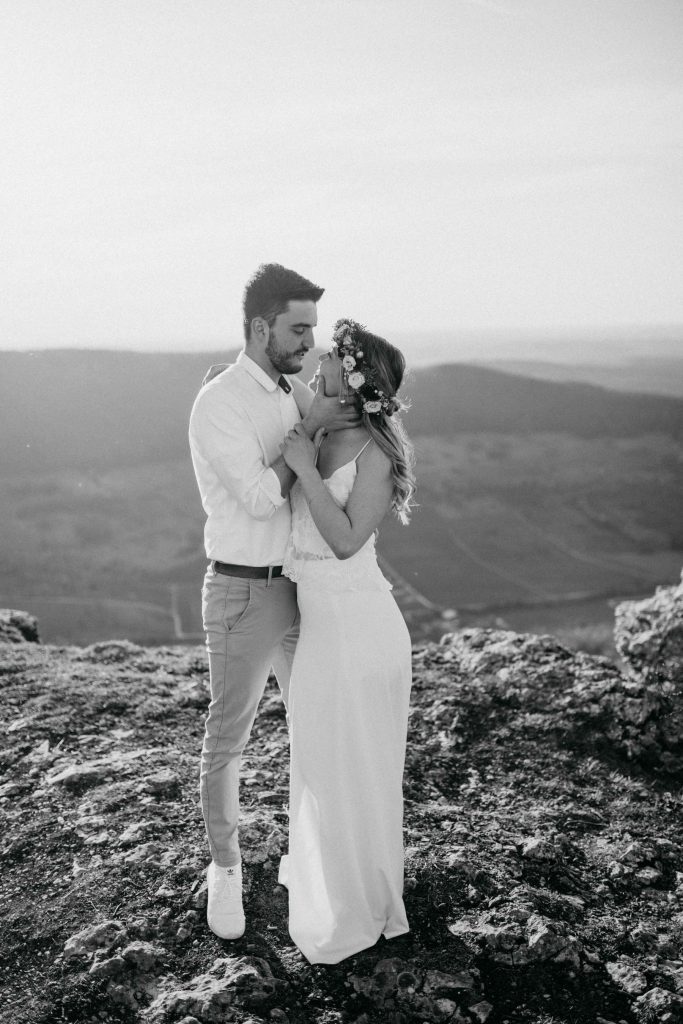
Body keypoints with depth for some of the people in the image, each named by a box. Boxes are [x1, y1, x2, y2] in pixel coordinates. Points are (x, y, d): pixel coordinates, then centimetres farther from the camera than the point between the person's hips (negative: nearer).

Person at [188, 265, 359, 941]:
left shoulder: (298, 395, 6)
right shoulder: (219, 403, -15)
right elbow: (259, 497, -24)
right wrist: (308, 429, -21)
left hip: (302, 584, 7)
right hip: (244, 592, -7)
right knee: (227, 739, 7)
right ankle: (225, 869, 27)